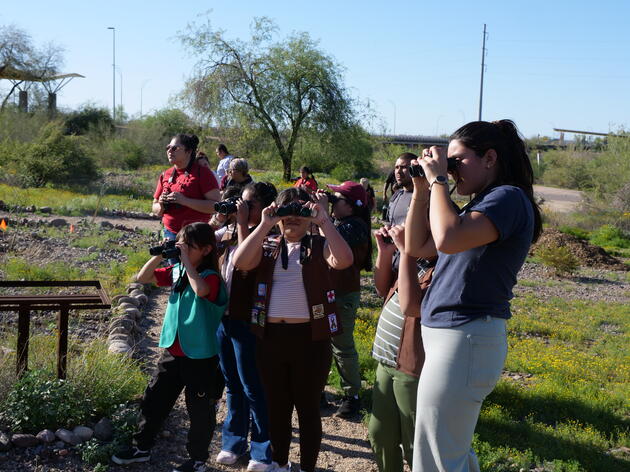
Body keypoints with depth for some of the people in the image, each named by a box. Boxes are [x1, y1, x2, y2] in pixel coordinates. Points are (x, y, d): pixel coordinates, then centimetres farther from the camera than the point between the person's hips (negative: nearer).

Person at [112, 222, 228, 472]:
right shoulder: (176, 271, 4)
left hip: (200, 356, -7)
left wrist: (186, 259, -29)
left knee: (199, 409, 7)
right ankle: (141, 447, 34)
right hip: (172, 351, 7)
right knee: (153, 400, 16)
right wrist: (160, 254, -6)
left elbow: (200, 290, -39)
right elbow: (143, 278, 8)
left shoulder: (211, 277, -16)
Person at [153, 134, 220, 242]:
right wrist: (161, 205, -4)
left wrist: (184, 201, -19)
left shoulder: (202, 172, -5)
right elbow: (155, 209, 20)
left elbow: (216, 205, -14)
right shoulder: (165, 175, 13)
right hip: (169, 233, 5)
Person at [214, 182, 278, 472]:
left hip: (246, 320, -8)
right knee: (232, 384, 18)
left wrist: (242, 225, -20)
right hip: (224, 315, 8)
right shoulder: (234, 232, 11)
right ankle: (234, 441, 31)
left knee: (252, 388, 1)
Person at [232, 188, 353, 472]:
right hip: (271, 336, 3)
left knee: (308, 407, 6)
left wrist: (324, 220, -18)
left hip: (310, 337, -3)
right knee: (276, 405, 15)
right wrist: (264, 224, -12)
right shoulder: (266, 246, 10)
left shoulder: (319, 245, 3)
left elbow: (343, 260, -19)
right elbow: (240, 262, -10)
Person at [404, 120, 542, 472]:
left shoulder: (509, 198, -13)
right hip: (447, 333, 10)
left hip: (465, 339, -10)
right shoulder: (480, 204, 16)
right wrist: (422, 188, 6)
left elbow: (448, 240, -30)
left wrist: (438, 179, -17)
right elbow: (416, 247, 15)